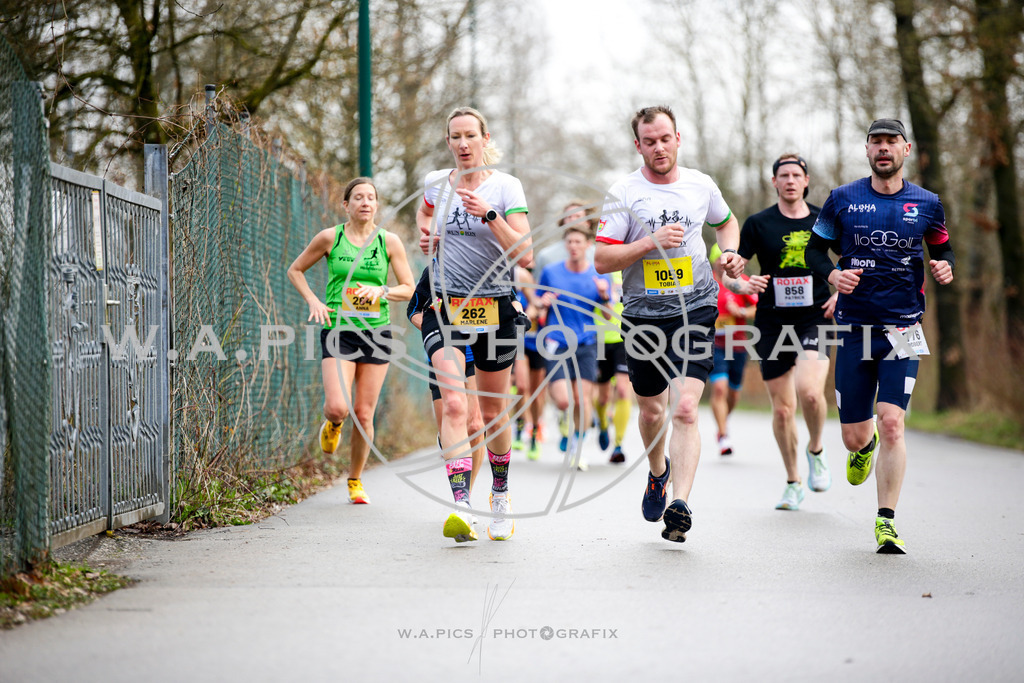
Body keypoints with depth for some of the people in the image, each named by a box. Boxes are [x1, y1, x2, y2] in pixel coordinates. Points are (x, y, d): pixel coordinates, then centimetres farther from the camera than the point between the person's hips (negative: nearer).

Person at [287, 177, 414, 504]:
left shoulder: (389, 241, 2)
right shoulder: (330, 238, 0)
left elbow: (409, 288, 6)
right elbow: (295, 270, 11)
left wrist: (381, 291, -13)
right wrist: (314, 301, -4)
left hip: (376, 332, 1)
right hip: (338, 330, -1)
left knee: (364, 414, 3)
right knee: (337, 407, -18)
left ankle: (355, 480, 22)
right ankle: (333, 424, 21)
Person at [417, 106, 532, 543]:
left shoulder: (506, 186, -5)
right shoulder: (436, 182, 4)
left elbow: (525, 255, -13)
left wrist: (490, 215, -24)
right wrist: (425, 236, 7)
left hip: (494, 307, -1)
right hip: (444, 307, 1)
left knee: (493, 413, 11)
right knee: (453, 405, -18)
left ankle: (500, 494, 37)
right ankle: (461, 508, -28)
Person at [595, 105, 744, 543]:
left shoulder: (701, 185, 4)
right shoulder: (623, 193, -4)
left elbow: (726, 222, 26)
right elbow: (602, 260, -9)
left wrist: (729, 252, 5)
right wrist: (651, 242, -20)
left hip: (696, 311, 0)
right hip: (643, 314, 1)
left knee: (684, 409, -16)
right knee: (651, 409, 16)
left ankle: (679, 505, -22)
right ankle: (658, 472, 46)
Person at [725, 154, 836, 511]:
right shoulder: (758, 223, 2)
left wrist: (841, 293, 1)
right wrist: (742, 284, -21)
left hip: (814, 319, -1)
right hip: (773, 322, 1)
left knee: (810, 392, -25)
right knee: (782, 409, 3)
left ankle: (816, 450, 6)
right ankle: (794, 482, 23)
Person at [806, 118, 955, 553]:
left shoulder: (927, 204, 4)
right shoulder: (842, 200, 2)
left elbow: (942, 249, 18)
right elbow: (815, 249, 10)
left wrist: (944, 268, -5)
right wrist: (833, 275, -11)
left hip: (903, 329, -1)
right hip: (854, 329, 1)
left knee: (891, 422, -15)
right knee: (853, 434, 5)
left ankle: (886, 522, -6)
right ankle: (865, 446, 45)